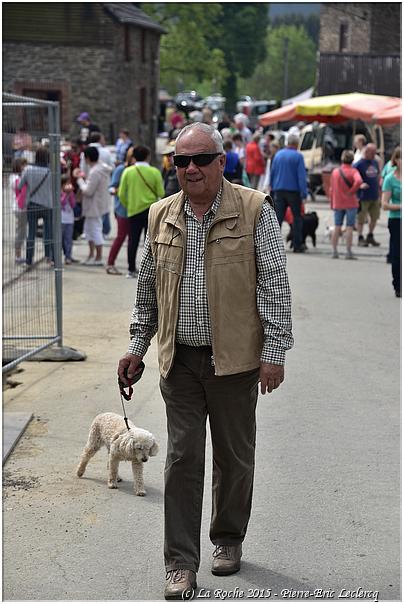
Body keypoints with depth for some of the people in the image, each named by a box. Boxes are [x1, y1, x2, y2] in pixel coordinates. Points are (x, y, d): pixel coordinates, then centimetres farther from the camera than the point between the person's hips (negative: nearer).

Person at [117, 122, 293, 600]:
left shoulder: (254, 210, -5)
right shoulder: (161, 216, 8)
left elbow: (274, 283, -6)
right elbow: (148, 287, 17)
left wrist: (274, 350, -10)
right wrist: (137, 345, 14)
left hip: (234, 358, -2)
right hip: (179, 359, 3)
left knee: (234, 456, 11)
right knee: (182, 458, 1)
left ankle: (228, 541, 32)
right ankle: (181, 564, 6)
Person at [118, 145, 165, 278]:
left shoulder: (128, 172, -3)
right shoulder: (154, 172, -8)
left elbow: (121, 194, -2)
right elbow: (161, 193, -7)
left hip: (133, 210, 2)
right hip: (151, 209, -2)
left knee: (133, 241, 9)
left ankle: (132, 270, 11)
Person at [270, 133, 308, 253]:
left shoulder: (278, 154, 8)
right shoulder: (298, 156, -7)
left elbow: (272, 173, 13)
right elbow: (302, 176, -11)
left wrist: (273, 187, 22)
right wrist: (304, 194, -11)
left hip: (279, 190, 4)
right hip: (293, 191, -4)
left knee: (278, 217, 2)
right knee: (297, 218, 7)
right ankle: (297, 245, 7)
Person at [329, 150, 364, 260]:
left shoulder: (335, 171, 6)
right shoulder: (353, 171, -8)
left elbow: (331, 189, 9)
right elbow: (358, 181, -29)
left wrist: (332, 203, 16)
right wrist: (352, 191, -14)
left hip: (338, 204, 4)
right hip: (350, 203, -4)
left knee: (337, 227, 11)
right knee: (349, 227, -1)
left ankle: (334, 251, 12)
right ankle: (349, 252, -2)